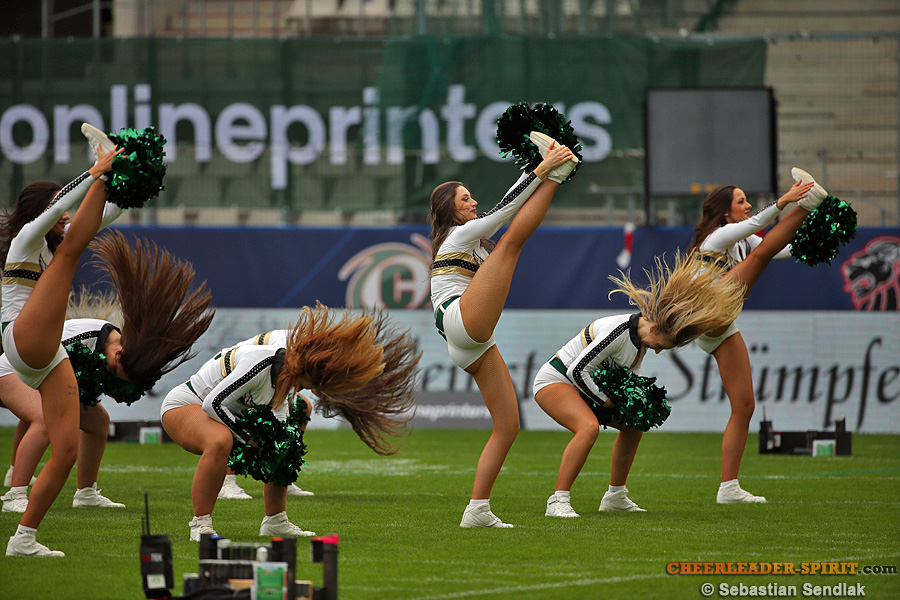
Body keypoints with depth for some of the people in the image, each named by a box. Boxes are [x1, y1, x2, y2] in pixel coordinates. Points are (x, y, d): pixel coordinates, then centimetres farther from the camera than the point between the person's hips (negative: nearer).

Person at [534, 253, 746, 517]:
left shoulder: (641, 335, -1)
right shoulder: (617, 332, -30)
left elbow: (632, 370, 17)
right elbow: (577, 370, -29)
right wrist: (605, 401, -17)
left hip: (580, 386, 10)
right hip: (554, 380, -10)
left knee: (633, 424, 18)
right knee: (589, 427, -34)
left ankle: (615, 496, 28)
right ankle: (558, 501, -33)